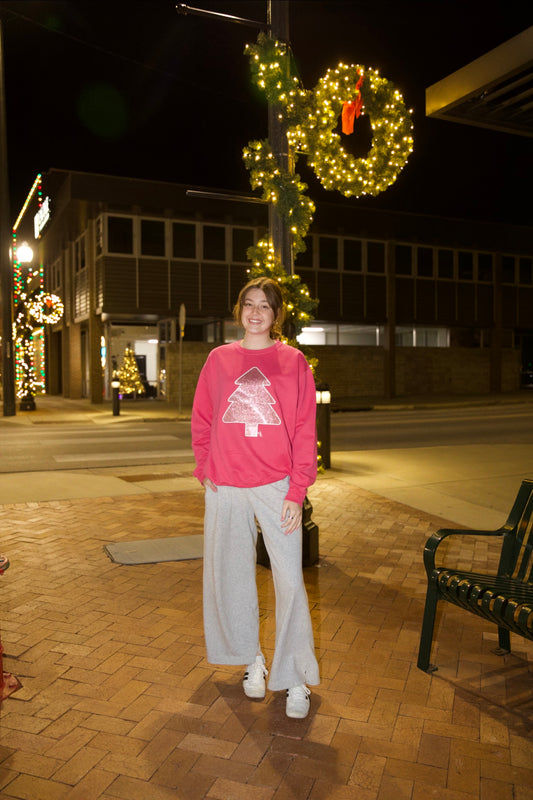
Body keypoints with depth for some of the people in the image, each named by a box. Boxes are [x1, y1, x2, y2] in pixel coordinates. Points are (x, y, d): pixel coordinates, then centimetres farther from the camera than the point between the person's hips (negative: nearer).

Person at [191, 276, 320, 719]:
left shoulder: (293, 361, 1)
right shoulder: (219, 359, 7)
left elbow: (305, 431, -2)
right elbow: (202, 421, 12)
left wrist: (297, 491, -8)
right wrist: (206, 470, 0)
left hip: (276, 487, -2)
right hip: (225, 488, 3)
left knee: (290, 579, -1)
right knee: (231, 575, 12)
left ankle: (295, 678, 14)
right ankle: (251, 659, 32)